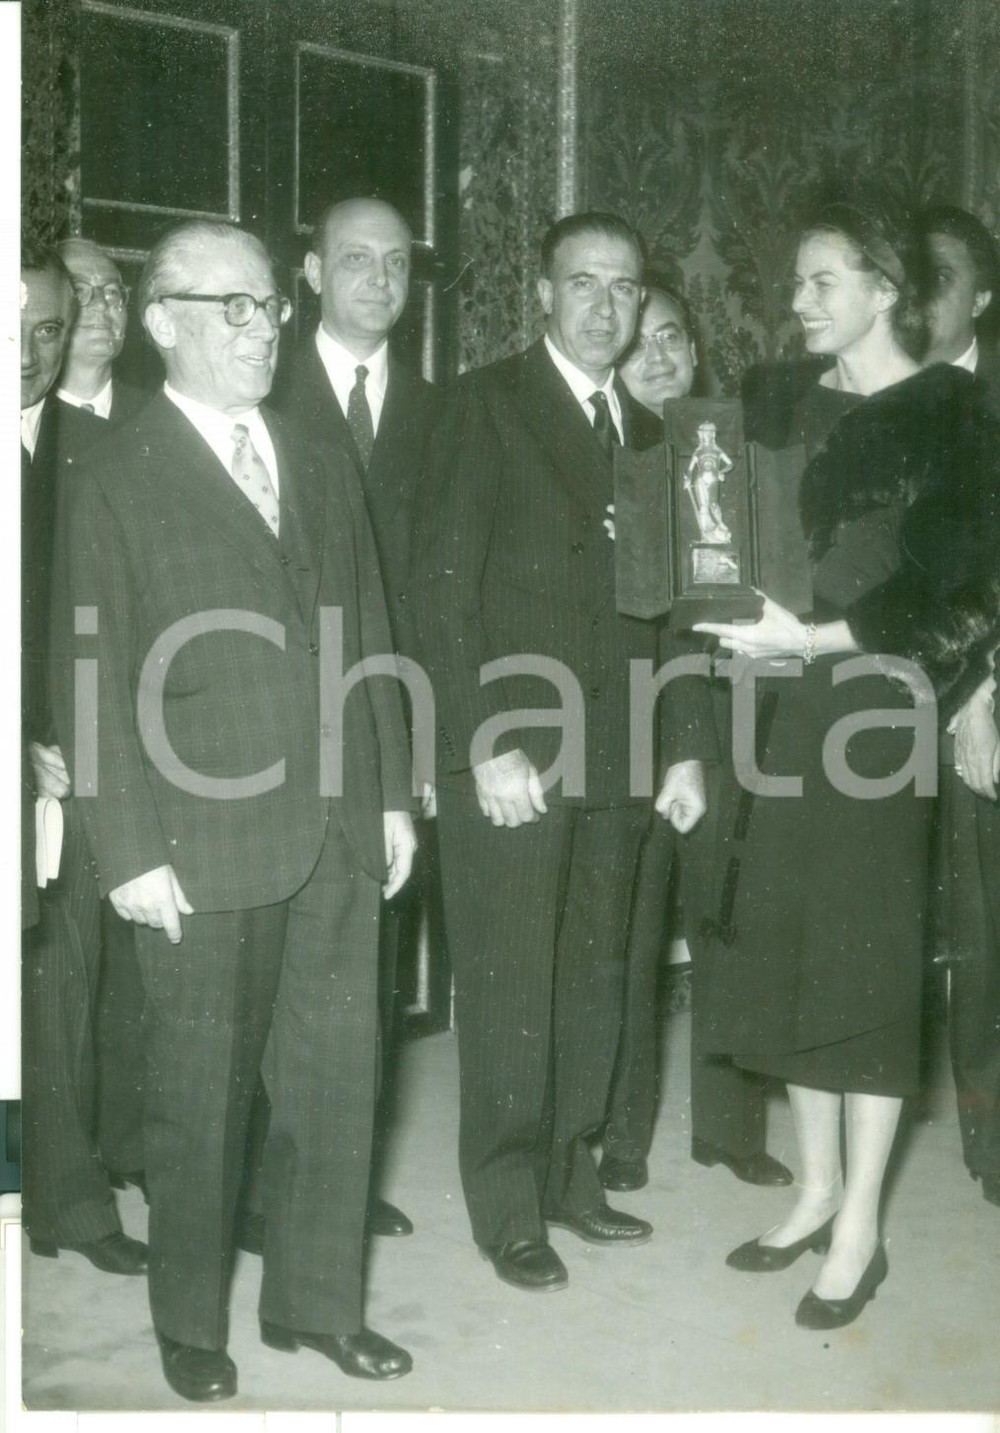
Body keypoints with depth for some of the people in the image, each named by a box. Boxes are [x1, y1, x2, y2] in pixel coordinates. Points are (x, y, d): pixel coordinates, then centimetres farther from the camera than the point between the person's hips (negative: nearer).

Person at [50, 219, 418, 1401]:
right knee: (200, 1094, 8)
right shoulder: (117, 484, -3)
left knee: (335, 1078, 11)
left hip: (336, 837, 5)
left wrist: (392, 795, 10)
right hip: (204, 850, -5)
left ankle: (316, 1301, 28)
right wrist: (130, 853, -11)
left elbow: (366, 642, 14)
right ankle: (190, 1322, 27)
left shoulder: (324, 471, 14)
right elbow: (98, 682, -7)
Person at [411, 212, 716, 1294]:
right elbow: (442, 587, -10)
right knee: (510, 993, 2)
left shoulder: (645, 432, 16)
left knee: (592, 984, 11)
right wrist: (487, 746, -16)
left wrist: (685, 745, 11)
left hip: (612, 757, 6)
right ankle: (508, 1209, 16)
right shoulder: (486, 405, -3)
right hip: (510, 756, -5)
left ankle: (568, 1175, 27)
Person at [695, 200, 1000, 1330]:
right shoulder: (799, 409, 12)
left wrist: (817, 640, -17)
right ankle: (816, 1190, 24)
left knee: (865, 951, 0)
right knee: (787, 944, 9)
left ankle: (860, 1227, 12)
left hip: (878, 707, -6)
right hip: (788, 707, 6)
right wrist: (757, 628, 0)